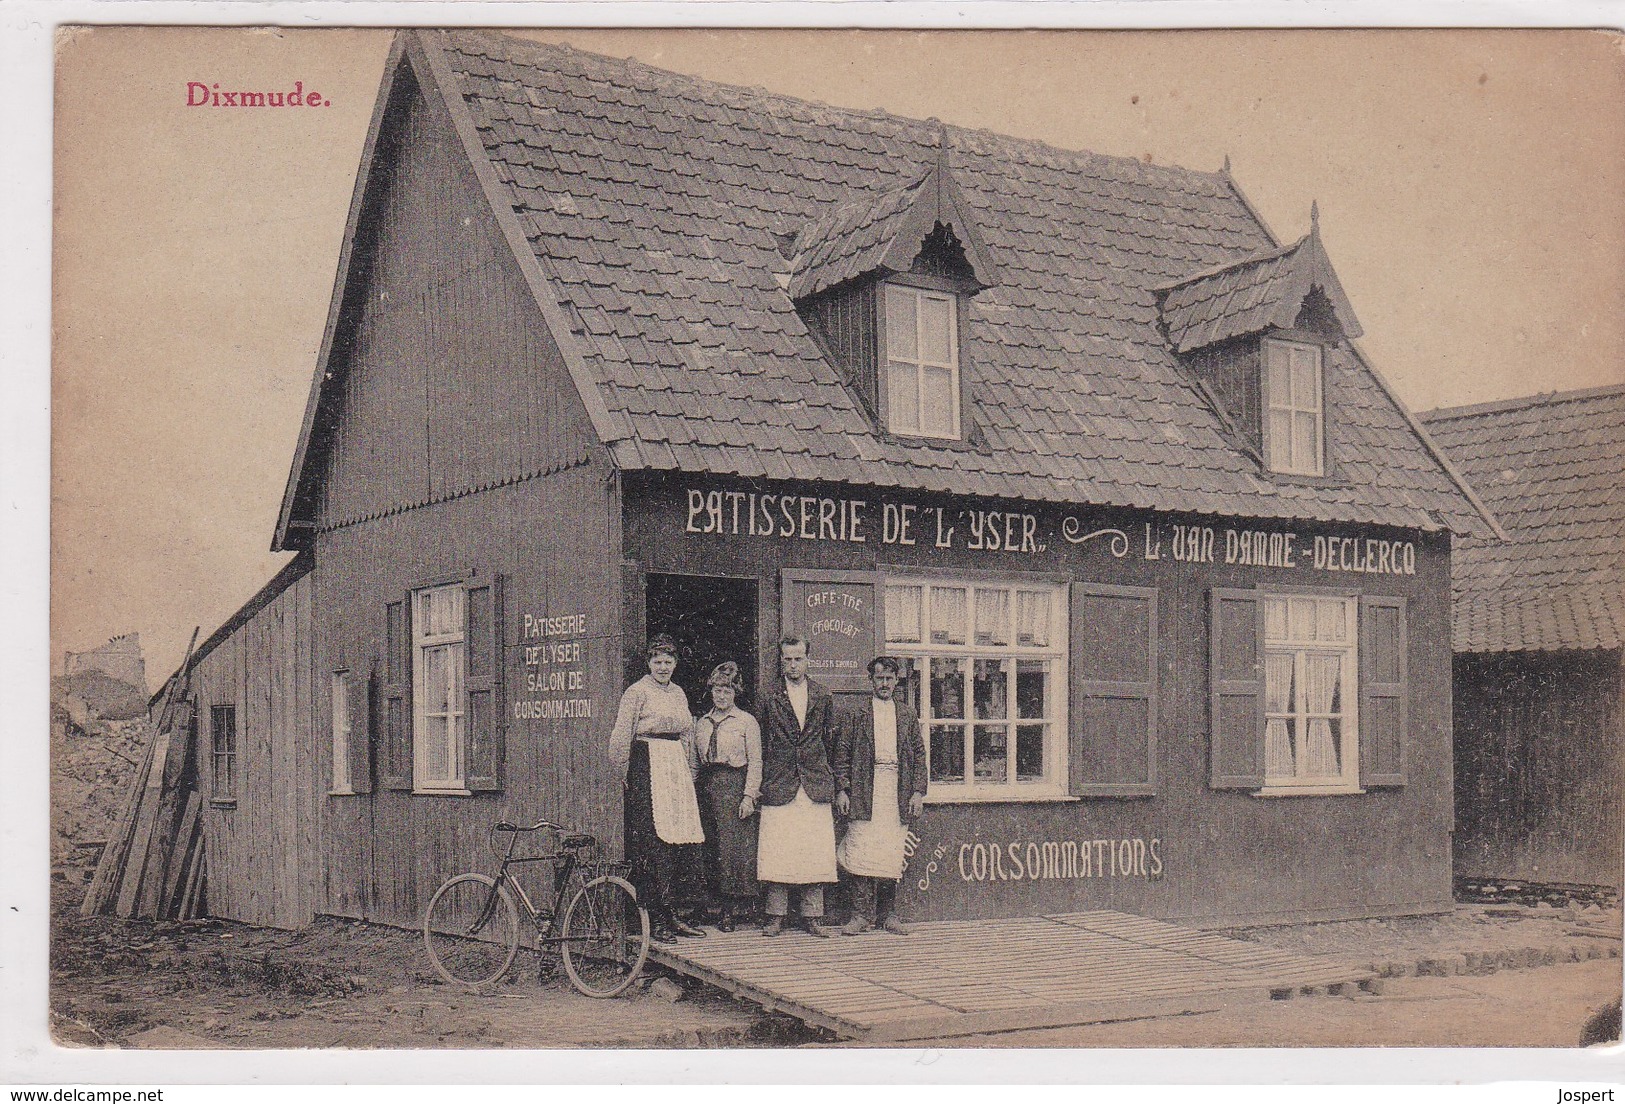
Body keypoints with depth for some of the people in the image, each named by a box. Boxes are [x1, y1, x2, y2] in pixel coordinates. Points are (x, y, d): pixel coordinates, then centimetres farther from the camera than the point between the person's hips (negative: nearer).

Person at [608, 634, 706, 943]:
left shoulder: (679, 693, 18)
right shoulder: (638, 691, -4)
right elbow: (620, 740, -7)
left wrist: (689, 773, 19)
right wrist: (630, 776, -3)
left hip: (678, 769, 7)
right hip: (648, 770, -7)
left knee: (685, 844, 2)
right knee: (653, 845, -9)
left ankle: (673, 914, 9)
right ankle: (655, 920, -5)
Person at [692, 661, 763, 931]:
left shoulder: (747, 721, -1)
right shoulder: (702, 723, 14)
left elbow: (755, 762, -4)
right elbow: (696, 760, 16)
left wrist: (749, 795, -12)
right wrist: (696, 791, 7)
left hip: (735, 785, -5)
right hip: (708, 785, 5)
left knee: (735, 846, -8)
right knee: (712, 847, 4)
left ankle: (733, 910, -4)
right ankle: (722, 904, 10)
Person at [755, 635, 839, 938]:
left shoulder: (823, 697, 9)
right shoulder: (771, 700, 4)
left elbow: (829, 739, 15)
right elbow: (764, 745, 7)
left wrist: (818, 766, 11)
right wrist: (765, 782, 4)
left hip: (816, 785, 2)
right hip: (779, 785, -1)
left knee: (816, 853, 1)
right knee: (776, 852, -4)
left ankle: (812, 916, 8)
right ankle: (776, 915, 4)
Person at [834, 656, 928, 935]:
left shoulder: (908, 717, 15)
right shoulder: (857, 716, 9)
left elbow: (919, 756, 13)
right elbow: (842, 754, 6)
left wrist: (918, 792, 3)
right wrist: (841, 790, -4)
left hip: (898, 794, 2)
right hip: (864, 792, -2)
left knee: (892, 855, 3)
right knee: (862, 852, -8)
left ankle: (888, 914, 10)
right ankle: (862, 915, -4)